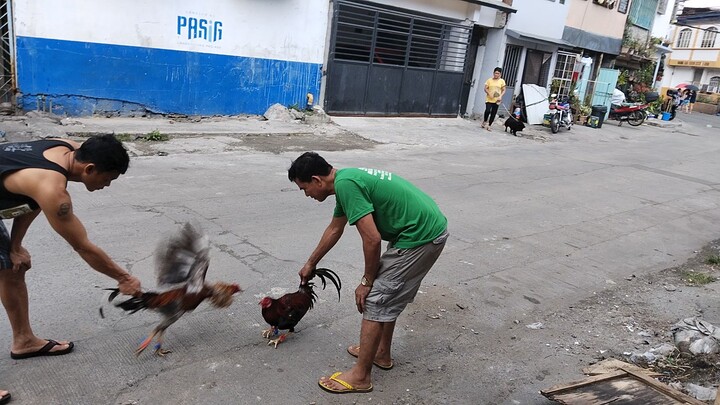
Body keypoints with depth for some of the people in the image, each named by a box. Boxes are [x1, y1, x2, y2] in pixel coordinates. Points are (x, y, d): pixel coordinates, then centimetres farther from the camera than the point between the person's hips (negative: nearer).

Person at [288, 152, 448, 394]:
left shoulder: (345, 184, -18)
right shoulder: (346, 180, 13)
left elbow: (372, 239, -20)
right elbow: (334, 229, 28)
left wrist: (367, 281, -4)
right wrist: (311, 264, 40)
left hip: (420, 237, -10)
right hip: (431, 228, 10)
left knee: (374, 300, -1)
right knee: (389, 297, 23)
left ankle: (361, 376, 11)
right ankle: (382, 353, 38)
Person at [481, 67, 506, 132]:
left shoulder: (502, 81, 3)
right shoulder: (489, 80, 2)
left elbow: (503, 90, 6)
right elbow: (485, 88, 3)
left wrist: (501, 96, -12)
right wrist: (489, 93, -14)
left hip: (496, 100, 1)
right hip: (489, 99, -1)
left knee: (493, 113, 3)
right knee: (488, 110, -19)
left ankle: (489, 125, 17)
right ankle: (485, 121, 8)